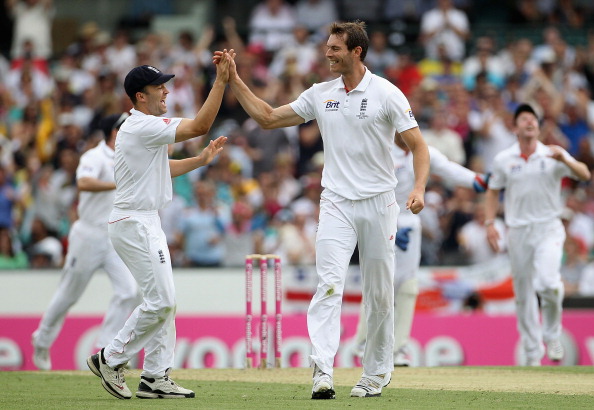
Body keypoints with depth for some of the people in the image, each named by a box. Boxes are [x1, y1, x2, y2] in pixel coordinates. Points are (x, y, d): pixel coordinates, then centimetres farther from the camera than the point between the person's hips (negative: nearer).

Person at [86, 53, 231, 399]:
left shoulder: (142, 127, 16)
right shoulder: (144, 126, -17)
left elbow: (162, 168, 27)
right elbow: (200, 126, -23)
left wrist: (201, 160, 18)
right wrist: (221, 81, -22)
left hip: (146, 223, 11)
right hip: (135, 224, -11)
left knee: (163, 300, 9)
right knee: (160, 300, -10)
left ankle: (156, 377, 10)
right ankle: (111, 359, -1)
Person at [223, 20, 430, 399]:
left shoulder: (387, 94, -6)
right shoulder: (321, 94, 7)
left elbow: (418, 144, -8)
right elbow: (268, 117, 12)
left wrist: (419, 188, -24)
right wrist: (234, 81, 5)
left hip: (379, 203, -2)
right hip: (337, 204, 2)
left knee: (380, 293, 6)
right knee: (329, 285, -14)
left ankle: (377, 374, 19)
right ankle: (322, 375, -24)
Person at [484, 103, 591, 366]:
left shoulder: (552, 155, 0)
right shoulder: (503, 160, 5)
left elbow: (584, 175, -10)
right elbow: (493, 192, 15)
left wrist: (564, 159, -28)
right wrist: (489, 223, 3)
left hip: (548, 228, -2)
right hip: (517, 230, 2)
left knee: (547, 282, -23)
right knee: (524, 294, 3)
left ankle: (552, 335, 2)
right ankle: (532, 353, 13)